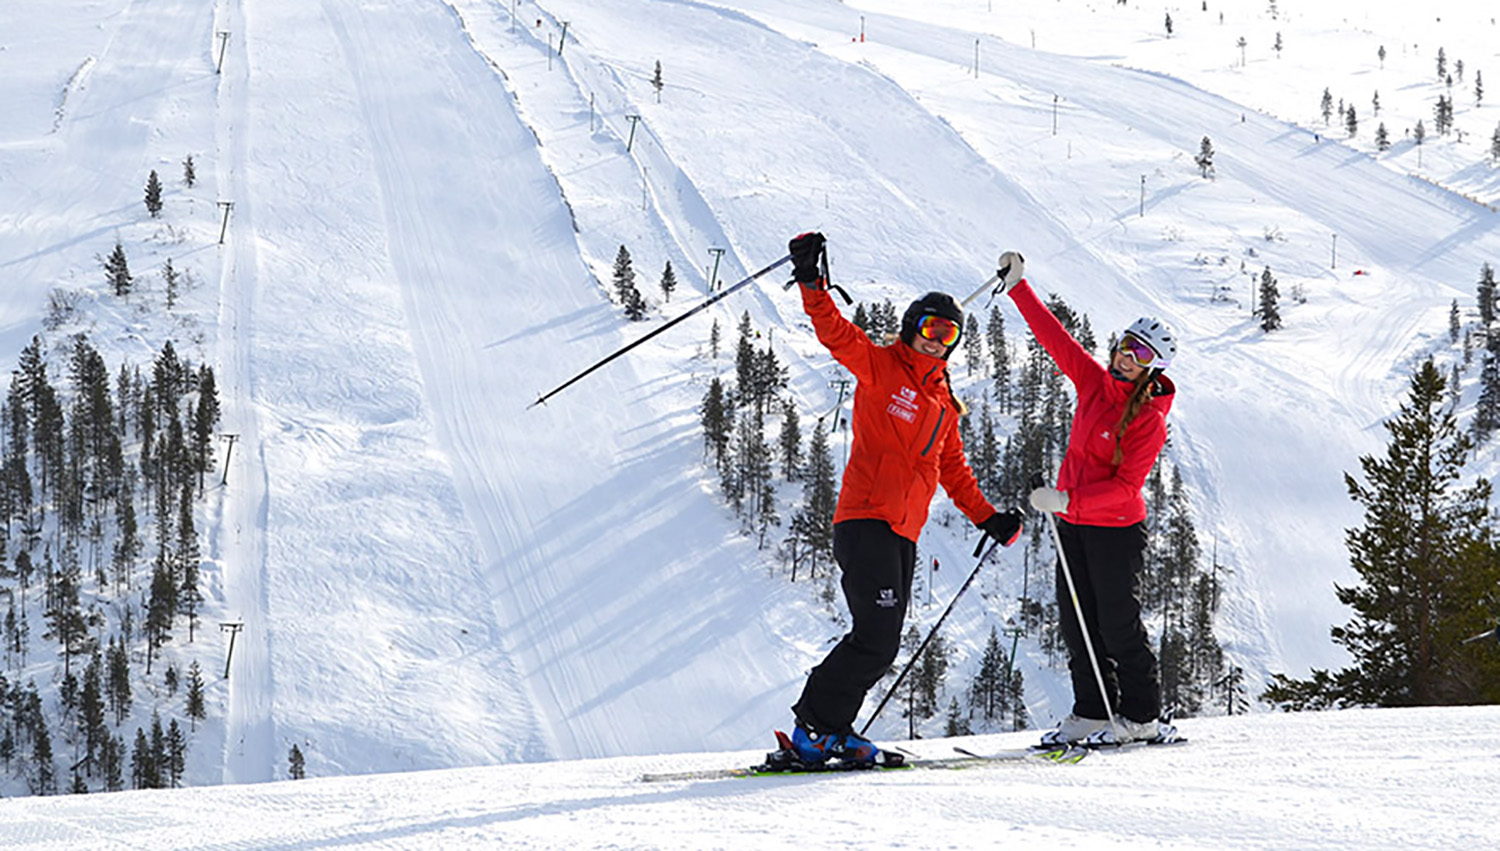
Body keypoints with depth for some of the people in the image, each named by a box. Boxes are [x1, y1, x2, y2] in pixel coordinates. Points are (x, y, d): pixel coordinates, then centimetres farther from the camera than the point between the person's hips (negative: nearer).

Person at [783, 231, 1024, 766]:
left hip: (904, 533, 8)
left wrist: (987, 519, 21)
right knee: (876, 638, -16)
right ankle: (816, 723, -10)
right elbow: (836, 335, -14)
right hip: (866, 520, -8)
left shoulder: (943, 402, 21)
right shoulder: (881, 367, 1)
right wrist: (811, 283, -28)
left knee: (881, 647, 5)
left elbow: (953, 470, 28)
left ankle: (831, 731, 11)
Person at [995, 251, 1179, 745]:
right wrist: (1019, 286, 8)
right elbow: (1054, 336, 10)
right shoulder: (1094, 383, 4)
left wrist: (1068, 500, -30)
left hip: (1116, 529, -7)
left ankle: (1141, 717, 9)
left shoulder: (1150, 420, -15)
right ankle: (1093, 713, 17)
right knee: (1076, 623, 8)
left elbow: (1126, 485, -21)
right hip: (1073, 524, 7)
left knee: (1118, 625, -2)